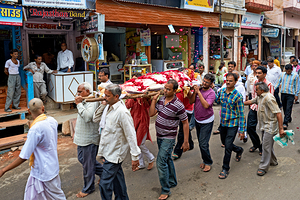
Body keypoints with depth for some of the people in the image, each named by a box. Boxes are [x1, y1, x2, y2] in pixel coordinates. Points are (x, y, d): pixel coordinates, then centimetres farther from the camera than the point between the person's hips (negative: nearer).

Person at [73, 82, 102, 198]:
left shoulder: (93, 102, -19)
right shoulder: (84, 101, 11)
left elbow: (87, 117, -35)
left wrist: (79, 104, -27)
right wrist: (77, 134, 22)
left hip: (89, 139, -10)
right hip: (82, 138, 10)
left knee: (88, 165, 3)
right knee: (82, 159, 20)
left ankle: (88, 188, 21)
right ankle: (103, 172, 33)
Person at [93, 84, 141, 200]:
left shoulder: (122, 112, -24)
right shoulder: (107, 107, 2)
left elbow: (131, 135, -22)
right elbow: (95, 119, 14)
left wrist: (135, 157, -20)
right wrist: (102, 105, -1)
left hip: (114, 153, -8)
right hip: (108, 150, 8)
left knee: (105, 184, -4)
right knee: (117, 176, 23)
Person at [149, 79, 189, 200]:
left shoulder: (178, 105, -21)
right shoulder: (161, 99, 0)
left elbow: (185, 123, -14)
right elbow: (151, 114, -1)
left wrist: (186, 142, -14)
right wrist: (154, 99, -8)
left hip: (168, 138, -7)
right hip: (159, 136, 7)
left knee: (161, 162, -8)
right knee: (167, 160, 20)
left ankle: (165, 190, 6)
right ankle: (172, 182, 38)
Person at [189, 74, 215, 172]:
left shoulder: (211, 93, -15)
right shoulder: (199, 89, 1)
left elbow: (206, 105, -29)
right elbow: (191, 101, -2)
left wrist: (199, 92, -27)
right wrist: (195, 92, -16)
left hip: (207, 121, -6)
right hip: (197, 120, 6)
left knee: (203, 144, -8)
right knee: (201, 142, 16)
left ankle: (208, 162, 13)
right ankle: (205, 160, 32)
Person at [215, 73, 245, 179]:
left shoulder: (238, 96, -16)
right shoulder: (221, 91, 0)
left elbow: (241, 114, -13)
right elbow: (218, 101, 21)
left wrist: (242, 130, -13)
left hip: (232, 124, -6)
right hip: (223, 122, 6)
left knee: (228, 146, -5)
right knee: (224, 142, 21)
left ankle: (225, 168, 12)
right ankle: (239, 150, 50)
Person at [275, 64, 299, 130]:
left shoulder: (295, 75, -1)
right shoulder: (282, 74, 6)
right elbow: (278, 82, 13)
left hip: (290, 94, -4)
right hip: (283, 93, 4)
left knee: (288, 109, -8)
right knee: (284, 108, 12)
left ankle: (285, 123, -8)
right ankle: (289, 118, 33)